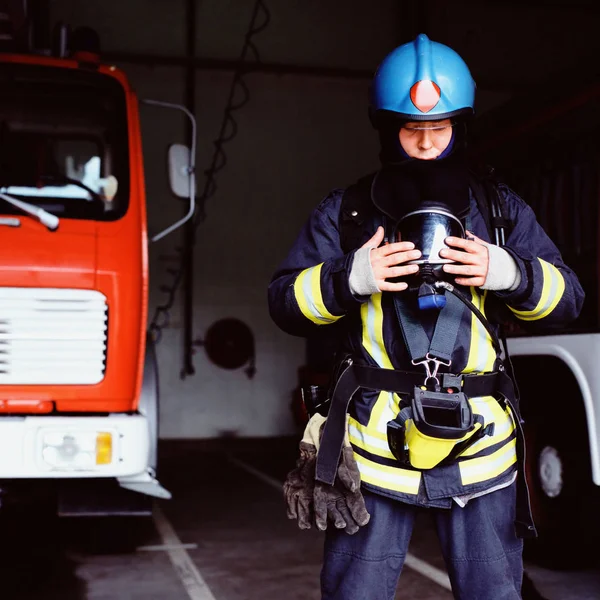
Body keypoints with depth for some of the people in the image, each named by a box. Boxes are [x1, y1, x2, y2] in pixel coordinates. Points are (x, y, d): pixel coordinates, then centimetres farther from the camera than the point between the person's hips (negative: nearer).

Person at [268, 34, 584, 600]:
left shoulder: (503, 211, 9)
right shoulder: (344, 213, 4)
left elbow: (564, 298, 7)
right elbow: (286, 301, 1)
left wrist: (508, 273, -13)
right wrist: (350, 277, -18)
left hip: (480, 447, 2)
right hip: (374, 446, -1)